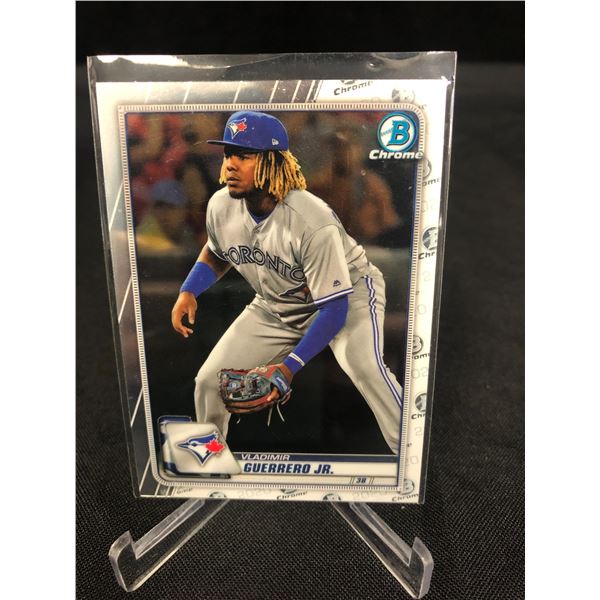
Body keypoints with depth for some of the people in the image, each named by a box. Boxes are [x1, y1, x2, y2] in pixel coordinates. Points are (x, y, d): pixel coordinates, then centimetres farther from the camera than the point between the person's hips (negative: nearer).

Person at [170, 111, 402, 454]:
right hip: (277, 307, 6)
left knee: (364, 366, -36)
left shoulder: (313, 223, -34)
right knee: (210, 381, 1)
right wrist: (189, 292, -10)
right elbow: (217, 254, 8)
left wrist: (290, 367, -32)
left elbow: (334, 308, -29)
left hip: (349, 293, -5)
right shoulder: (220, 206, -14)